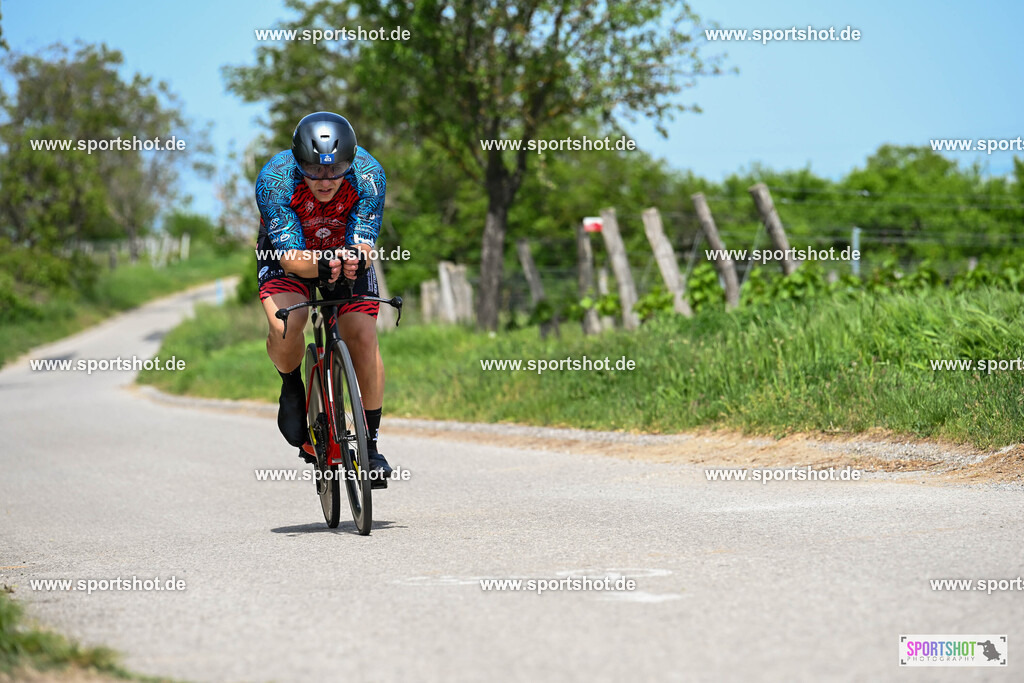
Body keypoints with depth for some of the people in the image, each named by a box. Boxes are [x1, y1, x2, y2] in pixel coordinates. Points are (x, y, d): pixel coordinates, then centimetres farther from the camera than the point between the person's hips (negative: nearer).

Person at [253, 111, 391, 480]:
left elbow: (363, 244, -29)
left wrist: (355, 260, -53)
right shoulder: (273, 180, -33)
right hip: (287, 253, -1)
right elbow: (290, 256, -34)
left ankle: (371, 440, 1)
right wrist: (320, 267, -55)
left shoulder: (368, 175, -29)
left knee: (363, 337, -14)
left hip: (345, 251, 1)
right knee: (285, 326, -29)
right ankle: (291, 386, 4)